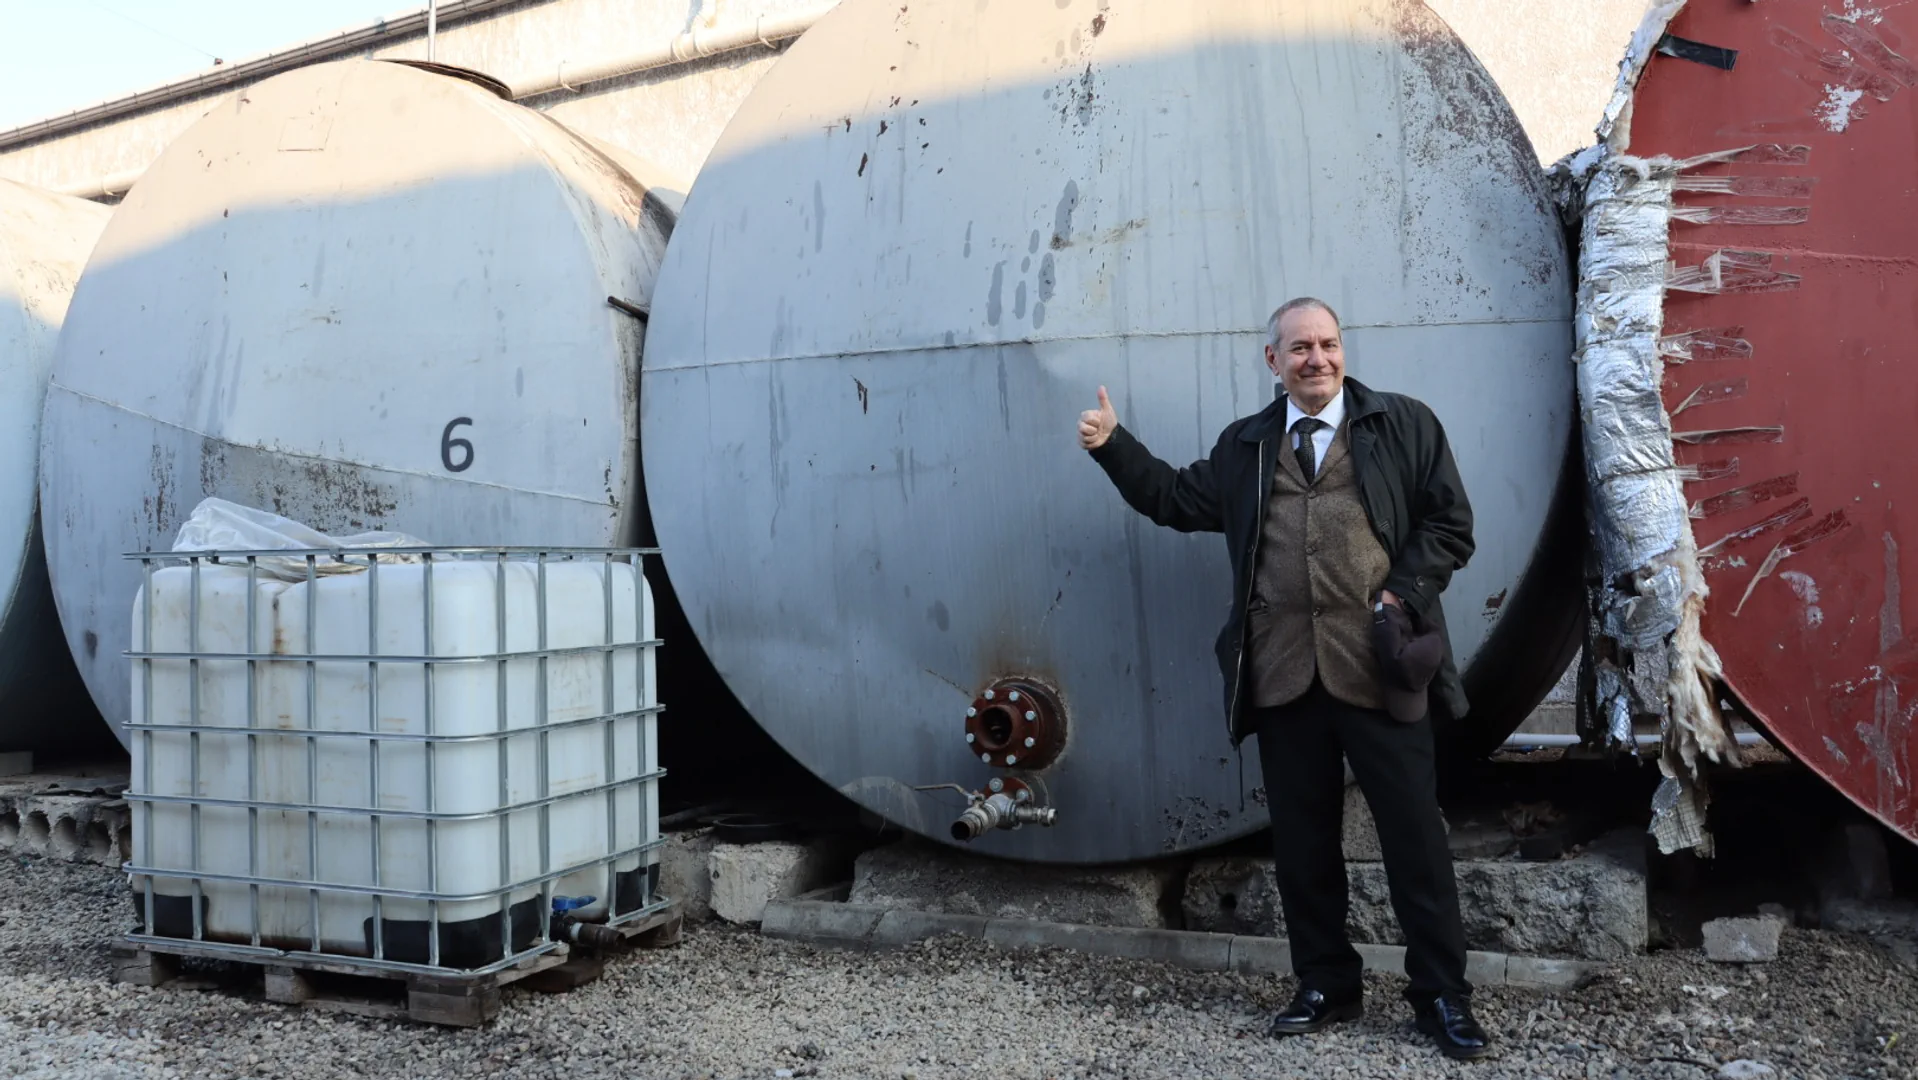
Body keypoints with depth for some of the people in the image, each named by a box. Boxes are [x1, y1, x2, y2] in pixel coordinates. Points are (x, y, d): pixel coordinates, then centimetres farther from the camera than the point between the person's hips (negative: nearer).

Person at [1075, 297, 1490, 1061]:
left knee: (1414, 837, 3)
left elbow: (1450, 525, 3)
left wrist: (1402, 596, -9)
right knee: (1302, 842, 11)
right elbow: (1178, 500, 20)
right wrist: (1112, 446, 11)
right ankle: (1327, 986, 26)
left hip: (1379, 669, -3)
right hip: (1285, 675, 3)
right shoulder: (1244, 445, 15)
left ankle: (1442, 996, 17)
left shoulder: (1405, 425, 6)